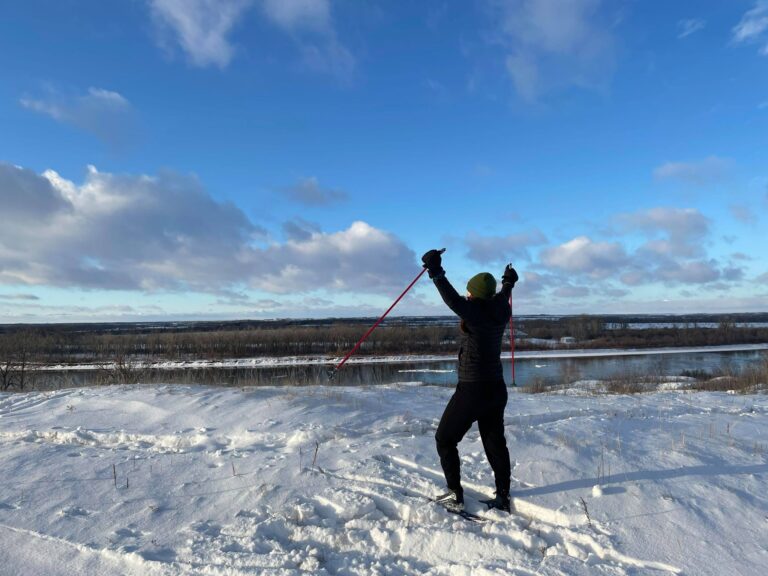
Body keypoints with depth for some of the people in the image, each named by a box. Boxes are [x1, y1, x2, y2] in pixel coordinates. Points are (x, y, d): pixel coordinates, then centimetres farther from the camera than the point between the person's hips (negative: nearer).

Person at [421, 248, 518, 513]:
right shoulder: (501, 311, 2)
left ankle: (455, 495, 11)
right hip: (497, 389, 8)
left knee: (445, 439, 9)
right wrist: (508, 283, 44)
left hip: (472, 391, -8)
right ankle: (503, 496, 26)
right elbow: (502, 298, 24)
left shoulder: (476, 312, -20)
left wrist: (436, 273, -35)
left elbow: (454, 301, -36)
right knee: (495, 442, 18)